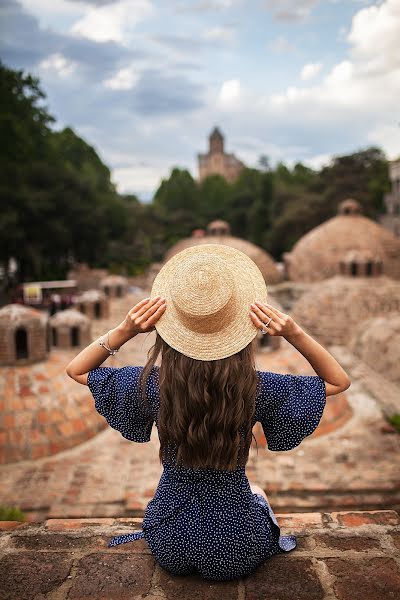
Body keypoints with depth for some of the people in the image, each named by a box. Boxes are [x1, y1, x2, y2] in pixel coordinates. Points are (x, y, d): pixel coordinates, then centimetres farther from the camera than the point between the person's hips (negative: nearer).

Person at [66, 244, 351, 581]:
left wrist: (124, 331, -19)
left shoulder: (153, 385, -21)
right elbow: (339, 381, -7)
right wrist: (294, 334, -22)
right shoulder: (255, 388, -23)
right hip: (237, 556, 0)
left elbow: (76, 370, -4)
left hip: (170, 549, 1)